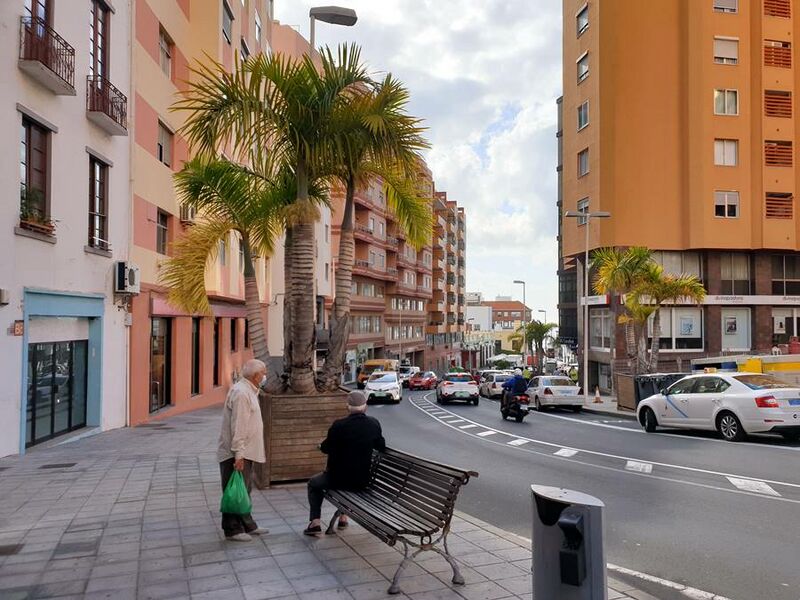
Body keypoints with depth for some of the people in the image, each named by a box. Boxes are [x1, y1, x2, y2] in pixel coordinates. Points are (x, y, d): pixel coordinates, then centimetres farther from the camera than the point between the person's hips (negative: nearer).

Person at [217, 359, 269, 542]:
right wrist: (238, 455, -24)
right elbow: (238, 427, -24)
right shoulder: (241, 393, -20)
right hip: (236, 453, -10)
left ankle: (247, 525, 28)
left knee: (244, 491, 18)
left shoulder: (249, 391, 14)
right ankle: (232, 530, 9)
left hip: (245, 452, 11)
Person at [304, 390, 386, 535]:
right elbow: (381, 446, 5)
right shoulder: (374, 424, -8)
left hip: (338, 478, -4)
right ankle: (343, 517, 39)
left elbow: (326, 448, -5)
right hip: (362, 481, 4)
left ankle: (315, 522, 11)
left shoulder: (339, 425, -18)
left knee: (313, 483, 25)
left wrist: (321, 445, 17)